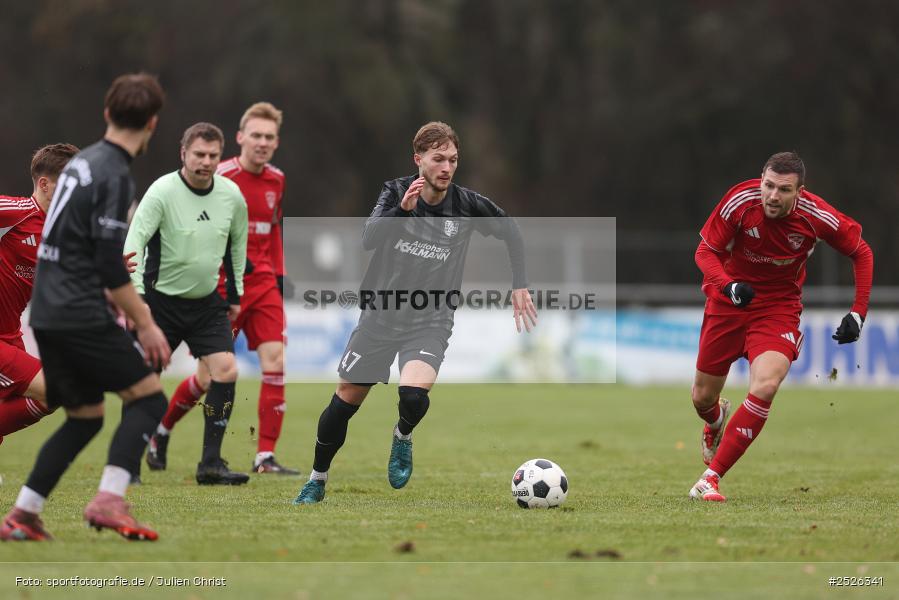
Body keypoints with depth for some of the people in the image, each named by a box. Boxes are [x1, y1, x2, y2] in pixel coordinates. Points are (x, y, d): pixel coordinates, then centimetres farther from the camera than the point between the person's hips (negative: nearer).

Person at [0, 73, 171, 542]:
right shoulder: (114, 174, -13)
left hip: (47, 312, 9)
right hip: (80, 315, -9)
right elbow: (110, 266, -17)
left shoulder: (83, 161, 15)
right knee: (148, 397, -4)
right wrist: (145, 324, -11)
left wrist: (129, 306, 30)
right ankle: (109, 502, -17)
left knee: (84, 417, 15)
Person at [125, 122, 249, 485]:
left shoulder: (231, 195, -1)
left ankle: (211, 464, -8)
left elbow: (238, 240, 17)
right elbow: (135, 240, -23)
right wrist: (135, 294, -35)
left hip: (207, 302, 4)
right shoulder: (162, 192, -16)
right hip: (161, 300, -4)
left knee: (226, 370, -12)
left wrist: (236, 292, 19)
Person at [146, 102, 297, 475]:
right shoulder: (220, 178, -12)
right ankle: (161, 431, 27)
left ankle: (265, 457, -8)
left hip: (262, 283, 5)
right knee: (209, 377, -1)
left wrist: (279, 276, 17)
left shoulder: (276, 180, 9)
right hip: (221, 286, -5)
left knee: (275, 360, -11)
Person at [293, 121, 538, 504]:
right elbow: (369, 238, -21)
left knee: (413, 395, -28)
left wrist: (519, 286, 6)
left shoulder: (466, 204, -6)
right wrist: (402, 209, -36)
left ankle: (402, 438, 7)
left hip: (430, 323, -1)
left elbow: (511, 233, 11)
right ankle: (316, 482, 27)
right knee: (344, 401, 6)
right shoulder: (396, 192, -5)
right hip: (380, 313, 1)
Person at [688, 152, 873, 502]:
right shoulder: (740, 201, -22)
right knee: (703, 397, 9)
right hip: (729, 302, 1)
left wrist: (858, 313, -9)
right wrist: (729, 286, -32)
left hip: (779, 306, -1)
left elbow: (861, 253, -3)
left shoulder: (816, 216, -20)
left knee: (765, 387, -26)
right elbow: (705, 251, -12)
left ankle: (711, 477, -17)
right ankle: (716, 421, 51)